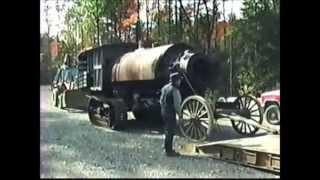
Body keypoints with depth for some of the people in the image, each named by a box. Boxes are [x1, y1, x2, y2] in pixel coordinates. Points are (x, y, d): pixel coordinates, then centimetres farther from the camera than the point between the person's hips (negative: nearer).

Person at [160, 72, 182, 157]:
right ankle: (169, 151, 4)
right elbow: (176, 104, -18)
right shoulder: (175, 90, -17)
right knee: (170, 132, -1)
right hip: (171, 113, -9)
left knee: (167, 131, 19)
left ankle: (168, 149, 28)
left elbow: (161, 101, 14)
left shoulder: (165, 87, 9)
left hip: (164, 112, 9)